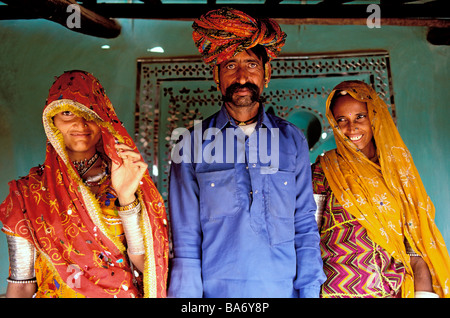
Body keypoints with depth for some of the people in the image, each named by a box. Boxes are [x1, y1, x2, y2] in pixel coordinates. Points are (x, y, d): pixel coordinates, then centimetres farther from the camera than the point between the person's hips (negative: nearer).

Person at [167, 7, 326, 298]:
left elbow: (305, 227, 2)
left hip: (284, 289, 2)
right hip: (217, 290, -1)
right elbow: (186, 243, -4)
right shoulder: (192, 145, -4)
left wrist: (310, 292, -4)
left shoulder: (292, 140, 2)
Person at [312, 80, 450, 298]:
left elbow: (415, 245, 3)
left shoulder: (398, 167, 6)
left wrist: (425, 293, -7)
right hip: (337, 290, -2)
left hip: (393, 291, 3)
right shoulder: (325, 169, -2)